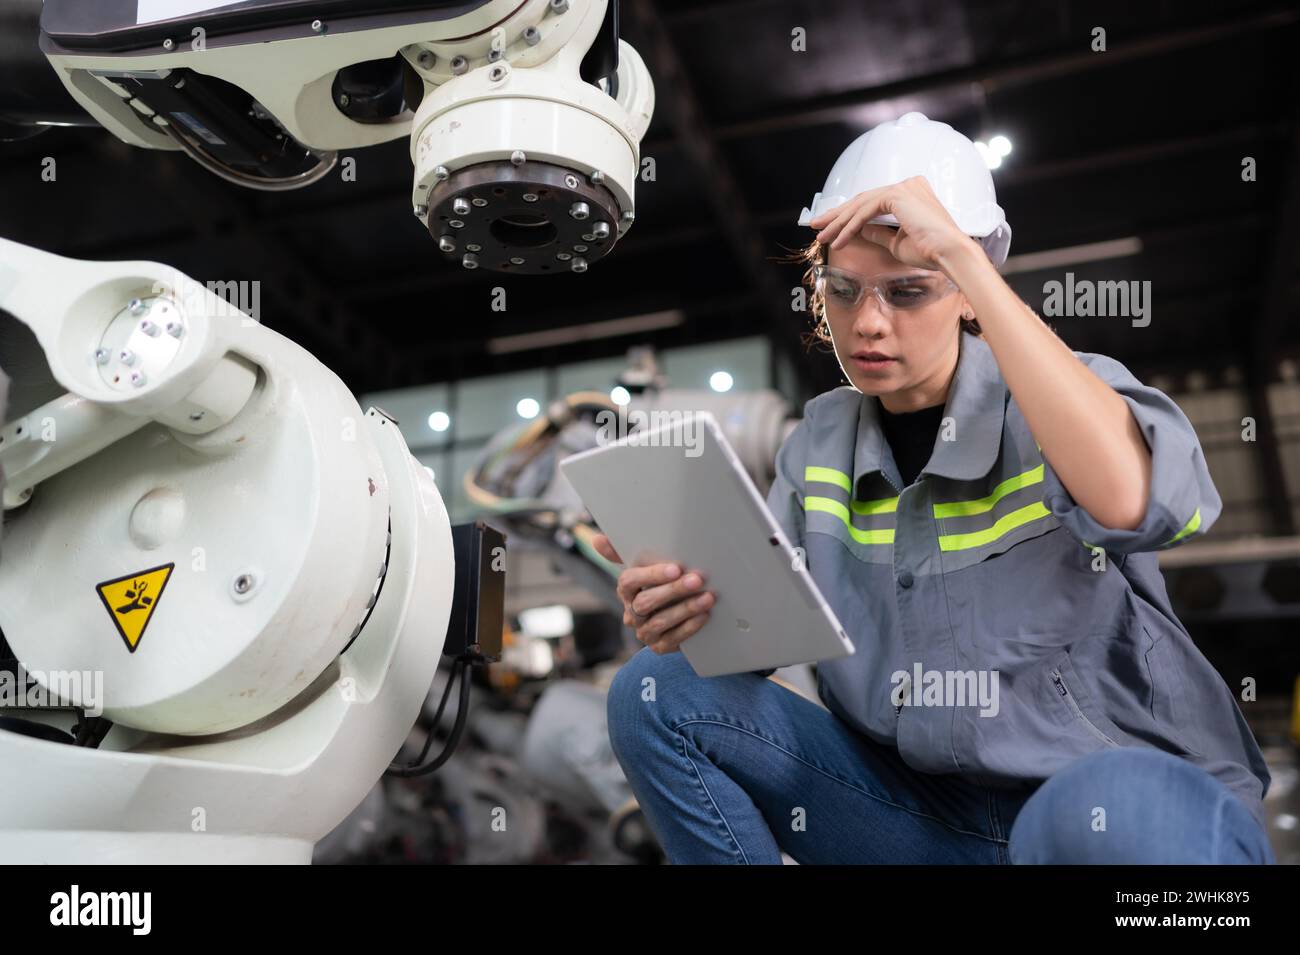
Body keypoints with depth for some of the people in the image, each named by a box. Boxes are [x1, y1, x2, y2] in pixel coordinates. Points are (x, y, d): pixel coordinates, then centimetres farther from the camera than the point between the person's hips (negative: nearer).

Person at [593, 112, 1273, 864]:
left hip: (1132, 798, -4)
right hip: (920, 809, 5)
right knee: (661, 694, -7)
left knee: (1103, 814, -40)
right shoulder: (822, 439, 4)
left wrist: (964, 256, -30)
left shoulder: (1061, 401, -11)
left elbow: (1132, 501, -35)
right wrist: (690, 605, -23)